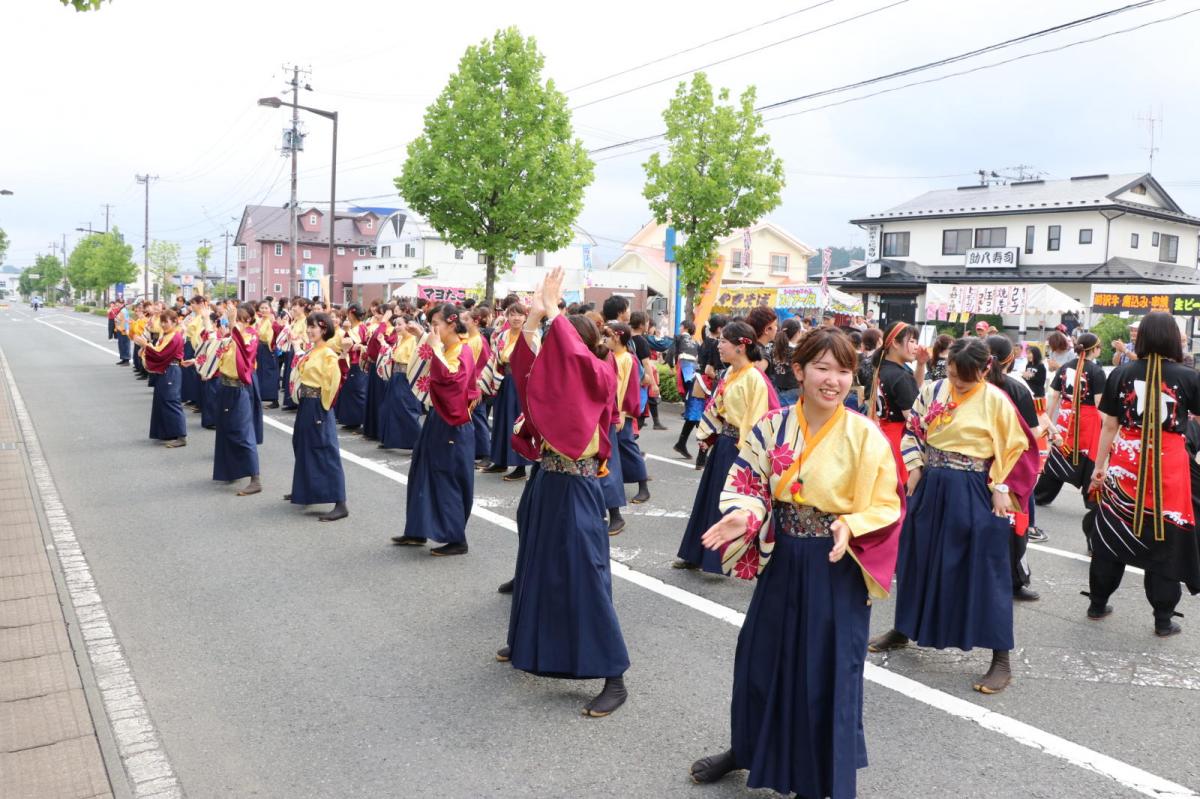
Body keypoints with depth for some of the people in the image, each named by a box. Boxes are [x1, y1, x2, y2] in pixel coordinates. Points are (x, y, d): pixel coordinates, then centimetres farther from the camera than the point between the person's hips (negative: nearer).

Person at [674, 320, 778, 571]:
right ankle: (697, 553, 28)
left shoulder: (754, 378, -17)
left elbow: (756, 419, -19)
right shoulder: (729, 374, 8)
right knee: (709, 497, 16)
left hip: (740, 449, -9)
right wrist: (708, 435, 10)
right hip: (723, 443, 9)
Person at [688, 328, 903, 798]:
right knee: (761, 654, 16)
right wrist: (742, 515, -21)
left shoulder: (865, 436, -12)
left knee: (828, 669, 6)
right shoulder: (772, 427, -4)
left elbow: (885, 507, -9)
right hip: (782, 558, 3)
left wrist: (849, 527, -26)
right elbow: (748, 484, -1)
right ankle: (746, 747, 40)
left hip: (837, 566, -3)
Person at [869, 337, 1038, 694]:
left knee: (985, 569, -2)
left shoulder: (996, 400, -9)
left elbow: (1017, 449, -6)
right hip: (931, 487, 5)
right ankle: (903, 630, 35)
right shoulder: (933, 391, 2)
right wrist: (915, 468, 1)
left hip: (974, 494, -5)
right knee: (917, 558, 16)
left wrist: (1002, 489, -12)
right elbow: (913, 431, 11)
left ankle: (1001, 659, 6)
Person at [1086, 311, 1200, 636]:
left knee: (1110, 535, 13)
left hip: (1125, 464, 2)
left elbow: (1109, 426, 1)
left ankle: (1097, 603, 24)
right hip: (1169, 466, -2)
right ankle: (1163, 619, 15)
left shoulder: (1121, 373, -1)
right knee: (1164, 541, 8)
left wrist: (1100, 466, 8)